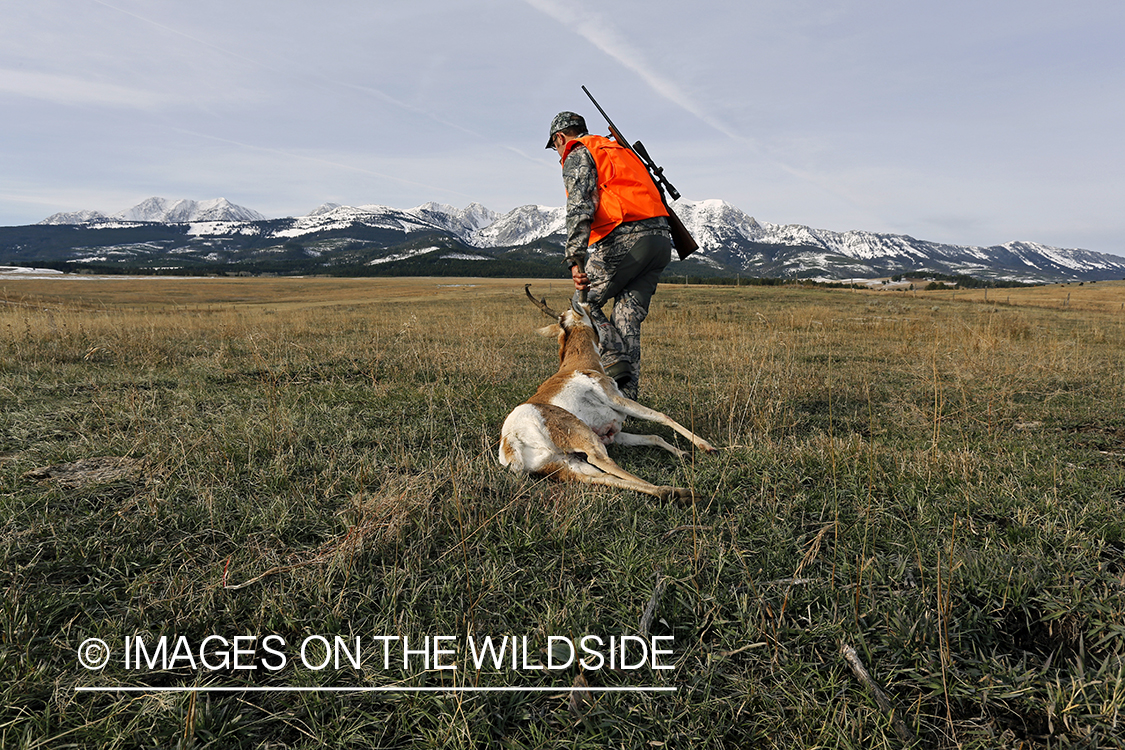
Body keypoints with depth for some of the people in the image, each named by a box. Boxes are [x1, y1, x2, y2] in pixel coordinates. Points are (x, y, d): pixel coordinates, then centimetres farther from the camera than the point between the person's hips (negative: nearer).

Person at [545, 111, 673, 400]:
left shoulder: (578, 154, 5)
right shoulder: (620, 149, 33)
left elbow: (579, 208, -14)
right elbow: (652, 194, 29)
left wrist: (576, 260, -23)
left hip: (626, 238, -8)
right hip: (660, 238, 8)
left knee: (584, 303, 10)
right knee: (627, 320, 9)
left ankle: (615, 361, -8)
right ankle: (626, 397, 5)